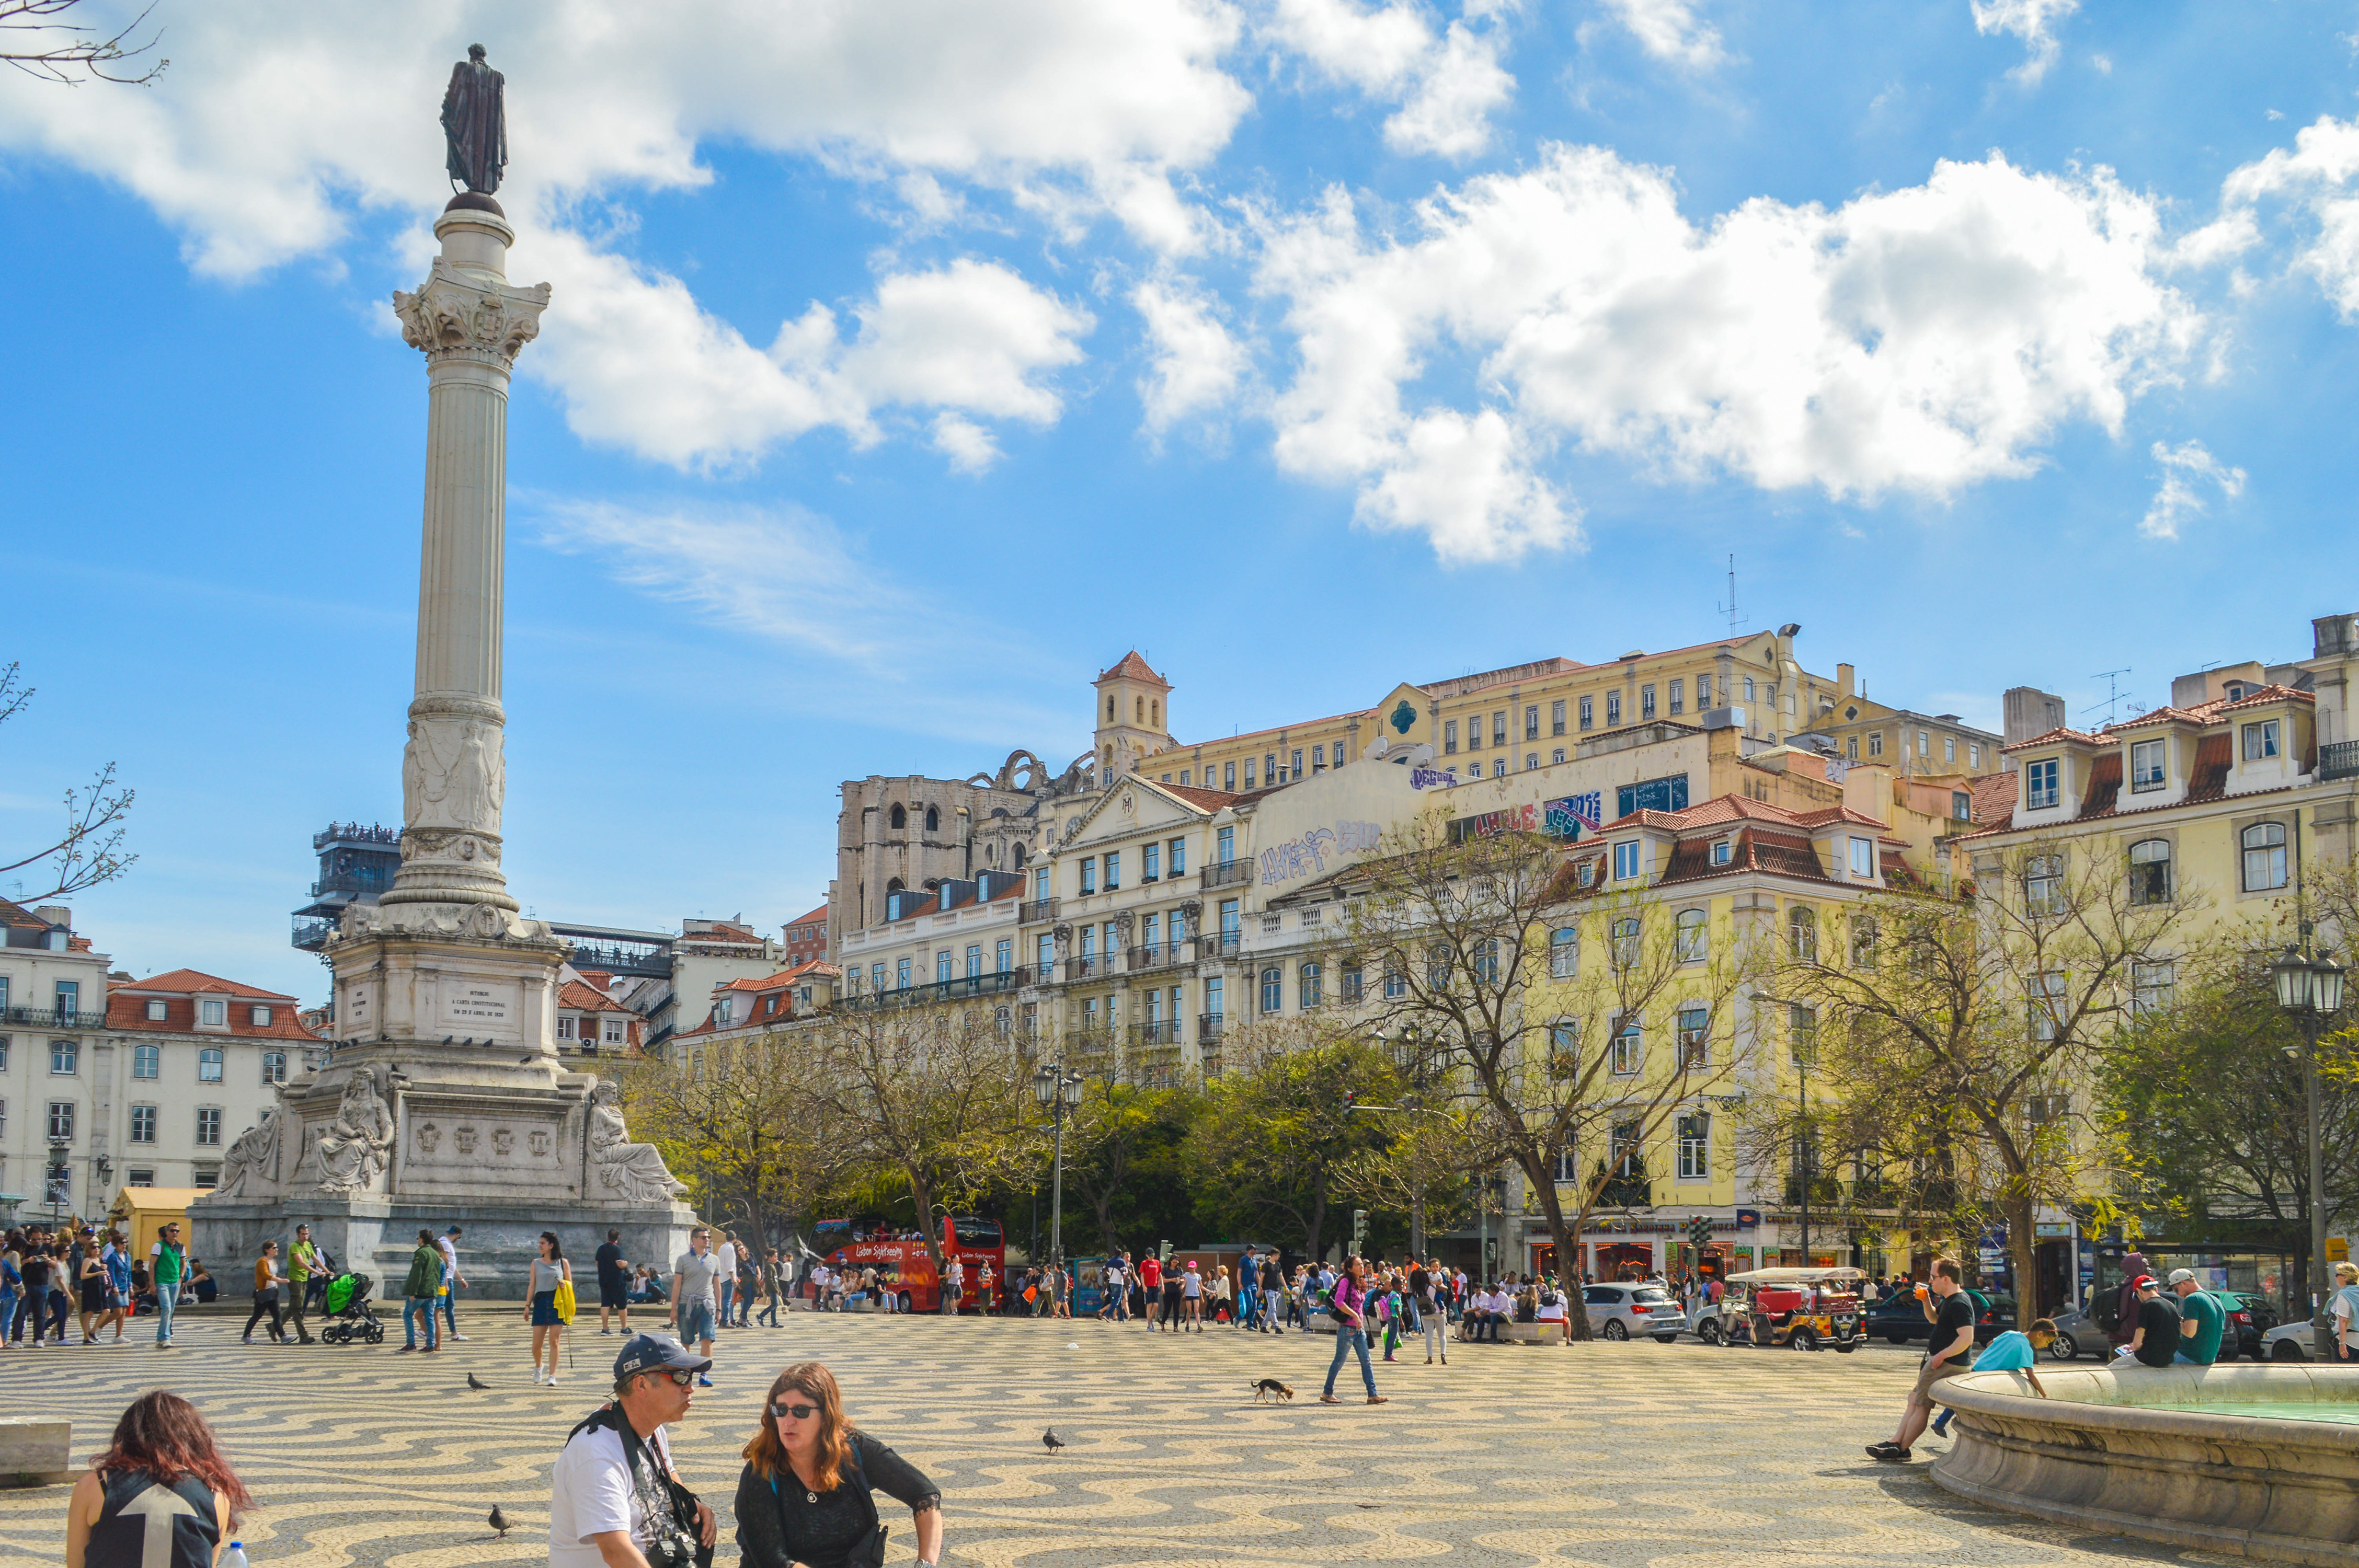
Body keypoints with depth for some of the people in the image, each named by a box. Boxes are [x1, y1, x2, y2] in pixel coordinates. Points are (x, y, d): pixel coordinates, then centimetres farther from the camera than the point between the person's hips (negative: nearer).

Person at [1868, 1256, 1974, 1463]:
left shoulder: (1959, 1304, -20)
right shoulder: (1949, 1300, 13)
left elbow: (1967, 1338, -29)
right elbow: (1934, 1318, 30)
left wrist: (1941, 1355, -24)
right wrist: (1927, 1301, 11)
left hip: (1946, 1365, -11)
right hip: (1940, 1362, 11)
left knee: (1921, 1406, -5)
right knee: (1914, 1400, 14)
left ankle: (1901, 1450, 1)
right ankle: (1895, 1443, 16)